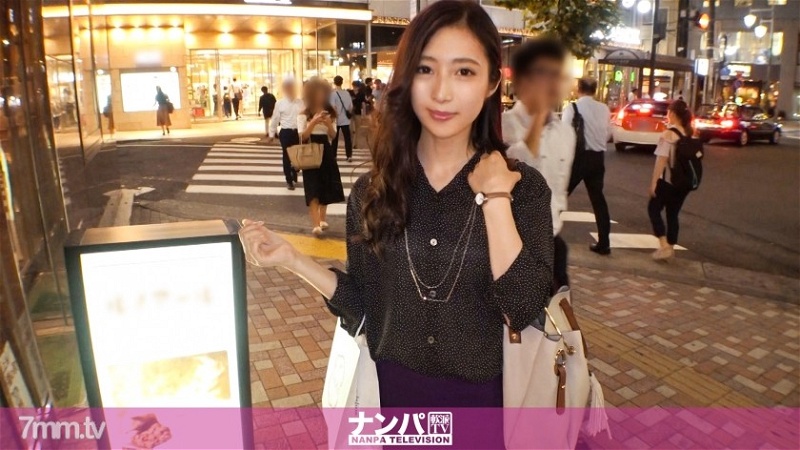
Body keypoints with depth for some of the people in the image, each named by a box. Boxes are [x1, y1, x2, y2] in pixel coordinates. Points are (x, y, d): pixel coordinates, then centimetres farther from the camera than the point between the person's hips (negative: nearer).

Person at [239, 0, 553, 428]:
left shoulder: (522, 186, -10)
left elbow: (523, 309, -20)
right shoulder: (372, 190, -6)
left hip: (488, 396, -1)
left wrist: (493, 195, -21)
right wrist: (292, 259, -13)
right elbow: (363, 305, -2)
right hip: (394, 390, 2)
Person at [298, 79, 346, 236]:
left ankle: (322, 219, 26)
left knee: (326, 188, 10)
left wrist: (329, 124, -16)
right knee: (313, 189, -12)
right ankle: (315, 224, -18)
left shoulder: (330, 112, 8)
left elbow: (333, 135, 4)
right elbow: (302, 137, -12)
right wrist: (313, 122, -23)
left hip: (326, 152, 4)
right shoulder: (303, 114, -2)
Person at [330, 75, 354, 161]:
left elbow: (333, 107, -18)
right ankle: (349, 156, 6)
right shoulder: (347, 93, 3)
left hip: (337, 120, -3)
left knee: (335, 139, 6)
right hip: (345, 120, 3)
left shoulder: (333, 94, -11)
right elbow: (351, 107, 7)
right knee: (347, 138, 7)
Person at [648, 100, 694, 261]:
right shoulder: (690, 133, 7)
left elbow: (661, 160, -18)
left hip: (668, 180, -7)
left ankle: (664, 246, -2)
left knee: (653, 209, 7)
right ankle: (670, 248, 19)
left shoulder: (668, 134, -14)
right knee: (673, 214, 14)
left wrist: (653, 182, -15)